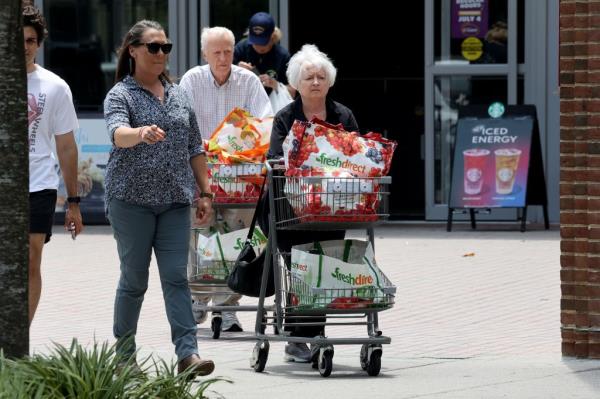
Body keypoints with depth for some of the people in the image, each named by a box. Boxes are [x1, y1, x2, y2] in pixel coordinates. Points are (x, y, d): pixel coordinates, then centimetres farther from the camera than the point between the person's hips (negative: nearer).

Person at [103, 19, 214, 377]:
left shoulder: (178, 95, 13)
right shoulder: (120, 95, -3)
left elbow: (195, 149, 18)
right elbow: (118, 133, -24)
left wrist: (205, 192, 12)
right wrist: (142, 133, -45)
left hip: (174, 200, 4)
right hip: (132, 199, -4)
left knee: (176, 277, -4)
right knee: (134, 278, 2)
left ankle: (188, 353, -12)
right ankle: (124, 353, 15)